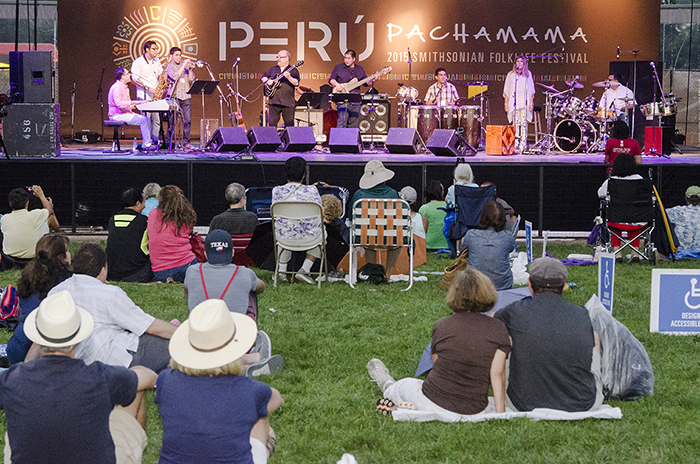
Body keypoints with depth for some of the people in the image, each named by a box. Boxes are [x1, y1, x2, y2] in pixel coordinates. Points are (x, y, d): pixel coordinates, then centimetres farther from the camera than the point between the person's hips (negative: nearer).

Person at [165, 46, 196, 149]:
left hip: (186, 96, 4)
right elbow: (175, 77, -14)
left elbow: (192, 79, 9)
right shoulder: (169, 66, 4)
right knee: (172, 121, -5)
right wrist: (184, 65, -11)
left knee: (187, 120, 1)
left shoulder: (185, 65, 16)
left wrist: (190, 68, -4)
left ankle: (186, 142, 5)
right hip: (174, 96, -4)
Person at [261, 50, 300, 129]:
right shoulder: (273, 69, 19)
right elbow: (263, 77, 24)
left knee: (289, 124, -3)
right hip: (273, 101, 3)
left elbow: (296, 83, -8)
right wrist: (267, 81, 3)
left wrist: (289, 77, -25)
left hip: (288, 102, -3)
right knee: (272, 123, -1)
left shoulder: (293, 70, 5)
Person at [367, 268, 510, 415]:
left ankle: (388, 386, 64)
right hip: (474, 412, -2)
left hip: (432, 404, 2)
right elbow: (498, 374, -10)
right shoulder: (498, 329, -6)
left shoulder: (441, 326, -1)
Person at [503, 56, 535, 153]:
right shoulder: (511, 75, 11)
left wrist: (531, 102, 1)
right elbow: (507, 90, 11)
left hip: (524, 103, -1)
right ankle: (515, 145, -4)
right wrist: (506, 103, 4)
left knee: (523, 123, -6)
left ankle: (523, 145, -5)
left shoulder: (528, 74, 10)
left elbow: (531, 90, 9)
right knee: (515, 124, -4)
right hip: (513, 103, 1)